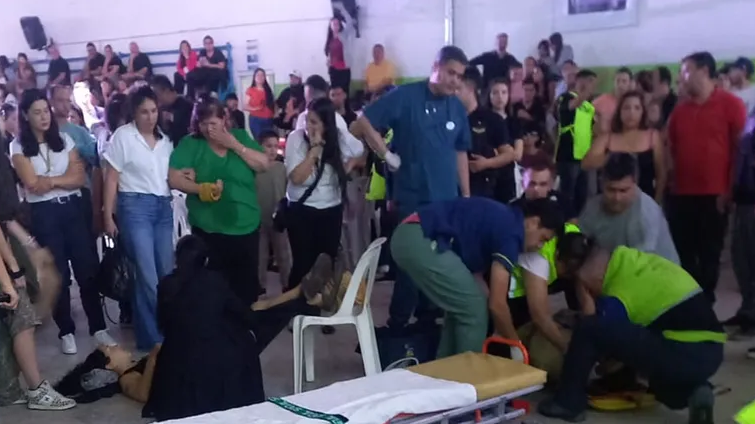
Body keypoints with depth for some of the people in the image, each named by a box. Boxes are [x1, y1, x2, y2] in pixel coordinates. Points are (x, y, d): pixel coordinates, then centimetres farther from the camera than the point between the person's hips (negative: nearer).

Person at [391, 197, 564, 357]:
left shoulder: (501, 219, 22)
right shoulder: (511, 232, -6)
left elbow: (476, 275, 27)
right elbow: (496, 303, -4)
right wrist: (516, 344, 12)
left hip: (407, 235, 10)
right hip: (421, 240, -10)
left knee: (460, 307, 22)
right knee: (473, 310, 1)